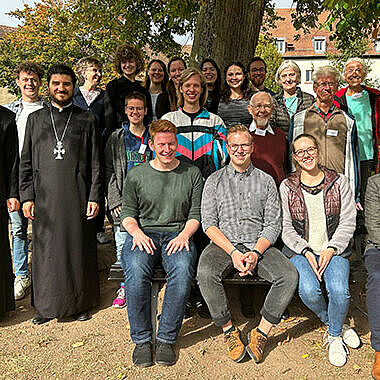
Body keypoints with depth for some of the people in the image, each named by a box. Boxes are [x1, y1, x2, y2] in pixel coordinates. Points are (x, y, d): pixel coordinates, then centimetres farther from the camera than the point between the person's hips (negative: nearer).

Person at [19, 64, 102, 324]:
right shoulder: (35, 119, 13)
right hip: (45, 198, 2)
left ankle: (80, 303, 19)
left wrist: (94, 197, -4)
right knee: (46, 251, 6)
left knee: (78, 248, 4)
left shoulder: (87, 120, 8)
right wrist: (27, 197, 1)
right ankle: (47, 305, 20)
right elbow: (26, 162, 10)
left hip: (77, 196, -1)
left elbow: (95, 163, 4)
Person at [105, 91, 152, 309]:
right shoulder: (116, 139, 8)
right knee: (123, 248, 3)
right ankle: (124, 287, 17)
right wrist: (115, 200, -5)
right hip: (123, 202, 0)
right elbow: (109, 171, 5)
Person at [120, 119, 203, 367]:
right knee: (136, 270, -32)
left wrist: (183, 235, -10)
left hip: (178, 234, 0)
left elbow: (196, 214, 8)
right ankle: (142, 339, -15)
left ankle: (167, 339, -18)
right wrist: (137, 232, -9)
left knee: (183, 269, -34)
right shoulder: (136, 175, 14)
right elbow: (128, 213, 11)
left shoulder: (192, 174, 12)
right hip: (143, 233, 1)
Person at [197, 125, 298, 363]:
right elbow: (209, 224, 1)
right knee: (205, 274, -31)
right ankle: (229, 330, -9)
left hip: (259, 245, 1)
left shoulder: (266, 181, 12)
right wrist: (233, 252, -14)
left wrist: (256, 253, -12)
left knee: (289, 276, -24)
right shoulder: (214, 181, 10)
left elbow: (273, 224, 5)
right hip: (223, 244, -1)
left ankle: (261, 333, -7)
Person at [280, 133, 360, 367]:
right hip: (300, 250, 0)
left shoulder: (339, 182, 6)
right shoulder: (287, 187, 4)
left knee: (339, 289, -27)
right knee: (308, 290, -27)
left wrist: (330, 249, -12)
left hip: (334, 249, 0)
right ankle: (336, 325, 7)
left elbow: (348, 222, 3)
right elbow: (286, 227, 1)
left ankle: (335, 335, 6)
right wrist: (306, 252, -13)